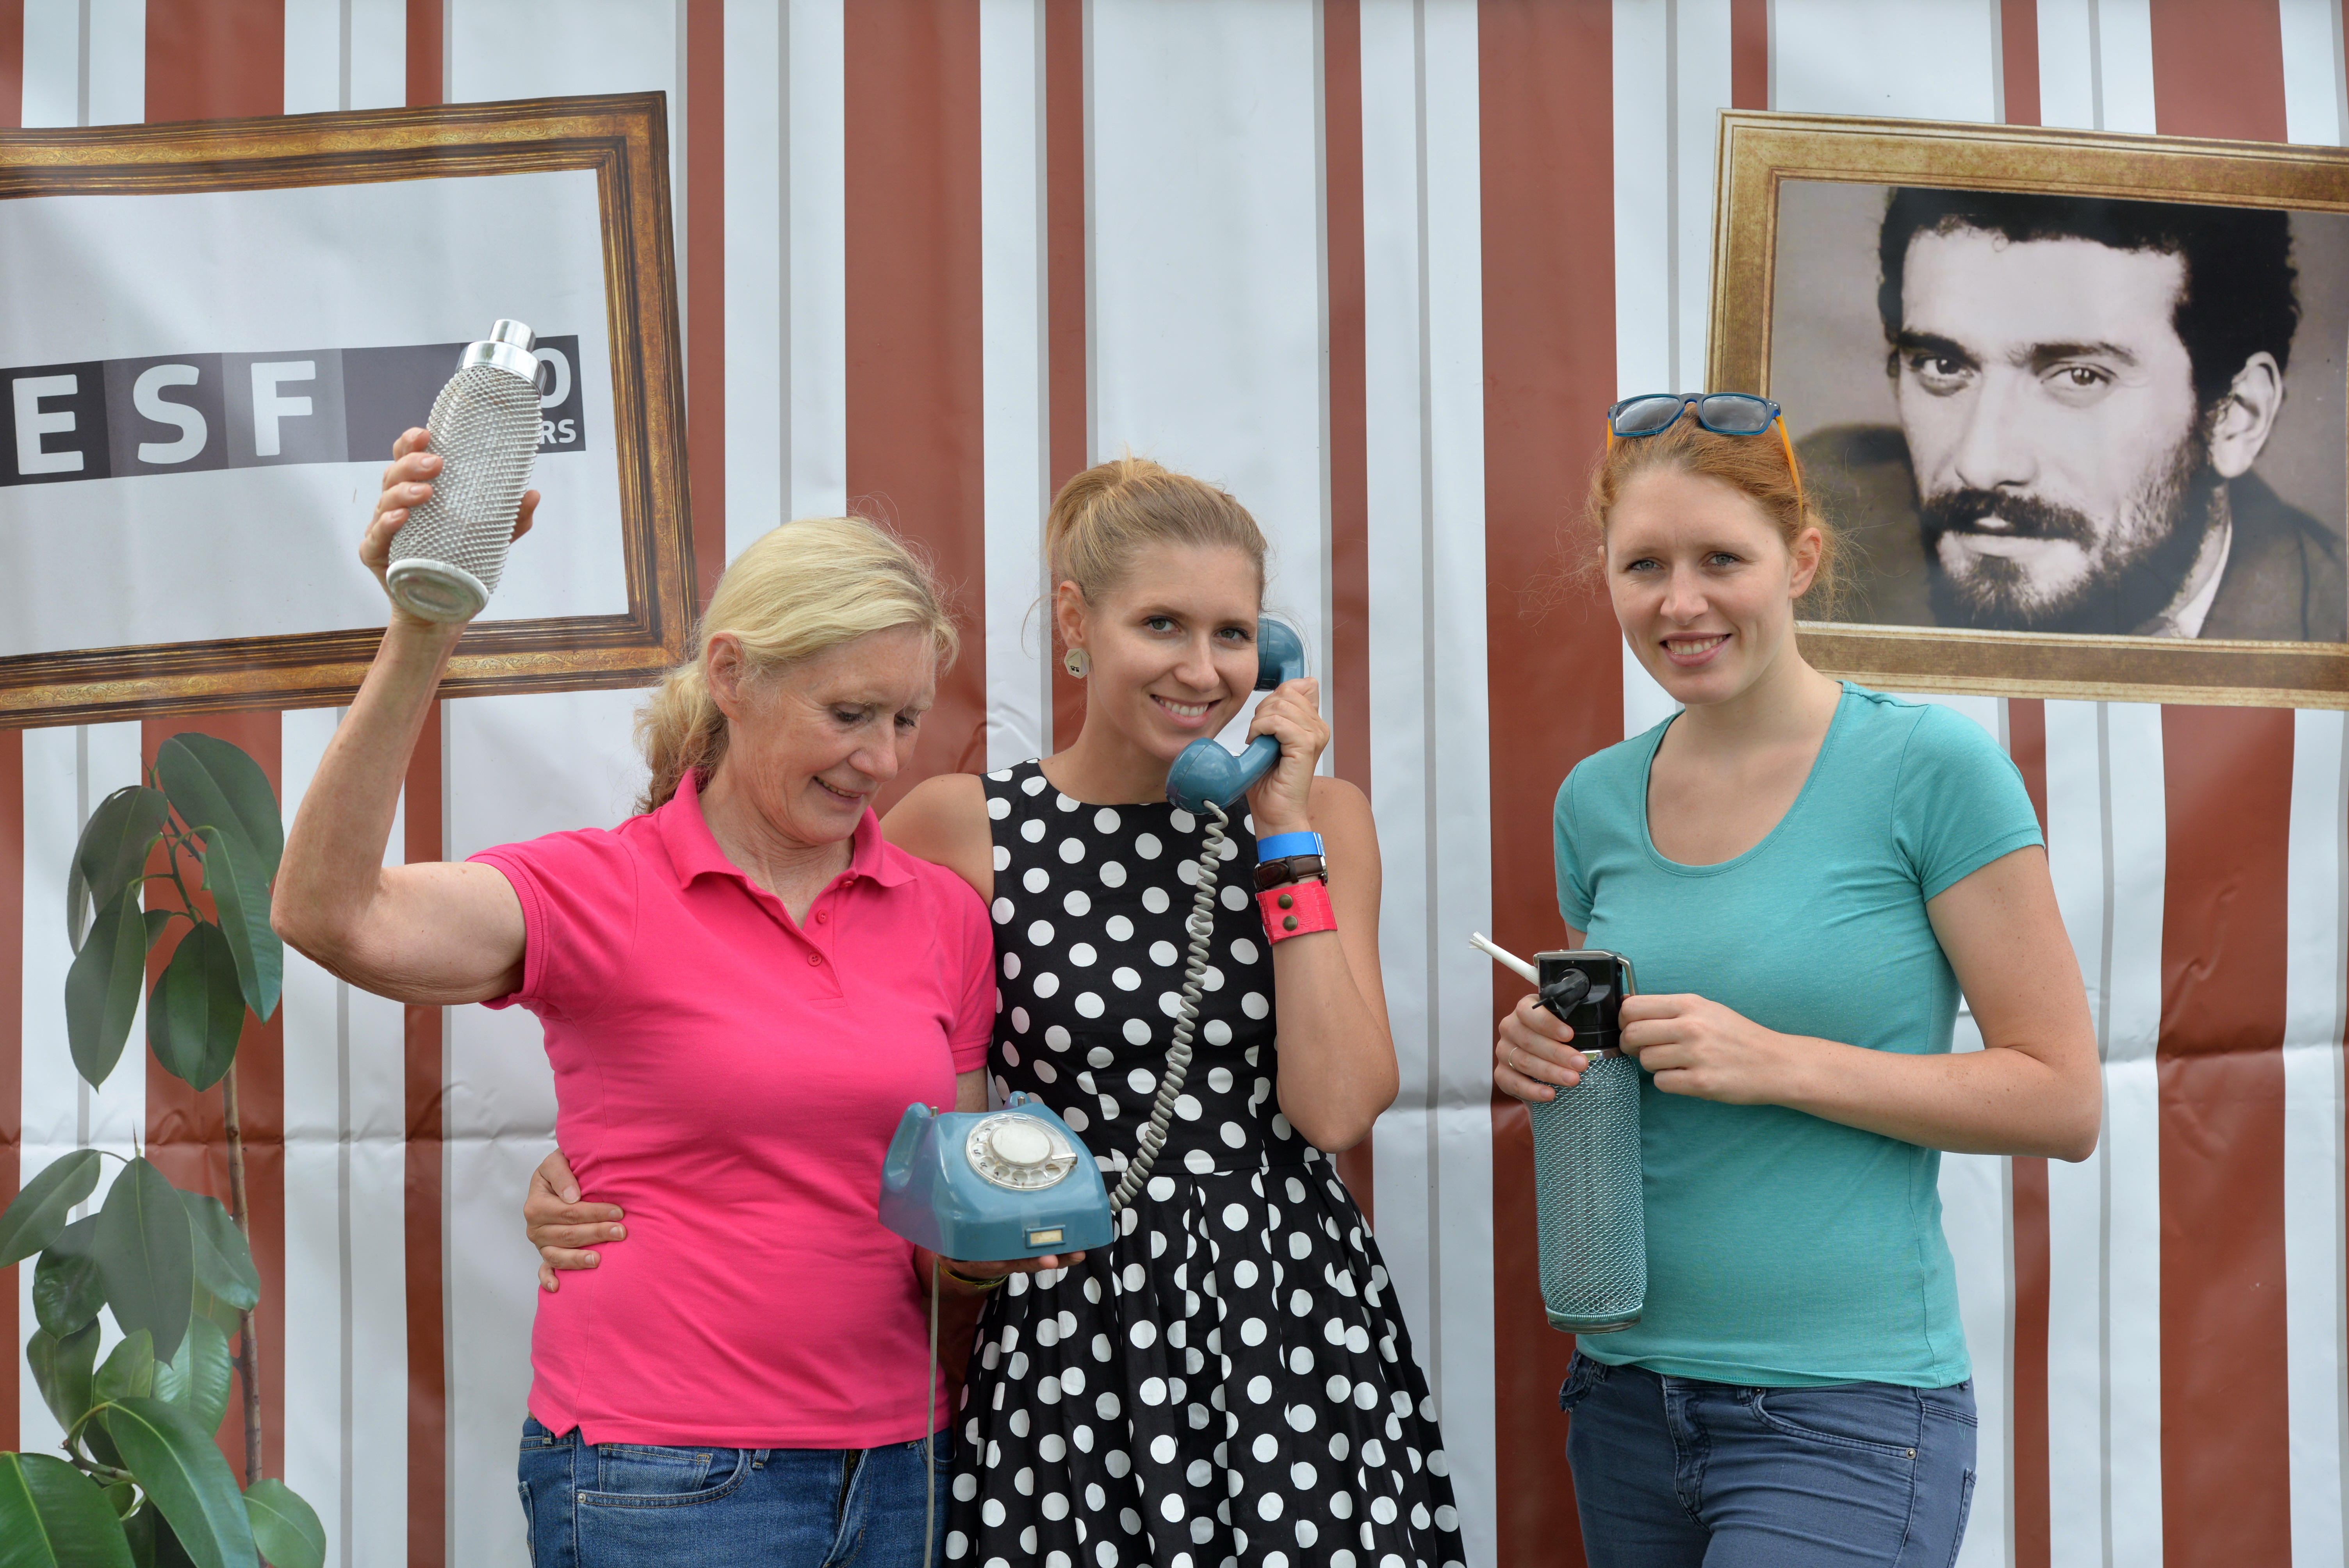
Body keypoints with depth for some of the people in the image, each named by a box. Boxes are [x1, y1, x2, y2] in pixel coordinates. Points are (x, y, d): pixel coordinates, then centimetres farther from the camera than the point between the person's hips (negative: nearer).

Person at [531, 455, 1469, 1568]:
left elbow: (1336, 1108, -7)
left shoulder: (1321, 819, 4)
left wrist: (1287, 829, -8)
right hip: (1072, 1336, -2)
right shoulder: (964, 830, -2)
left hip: (1295, 1322, 2)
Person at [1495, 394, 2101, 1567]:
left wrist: (1780, 1064, -17)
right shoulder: (1597, 799, 6)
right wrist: (1543, 1059, -3)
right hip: (1627, 1390, 5)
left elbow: (2060, 1100, -9)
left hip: (1844, 1412, -5)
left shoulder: (1929, 767, -9)